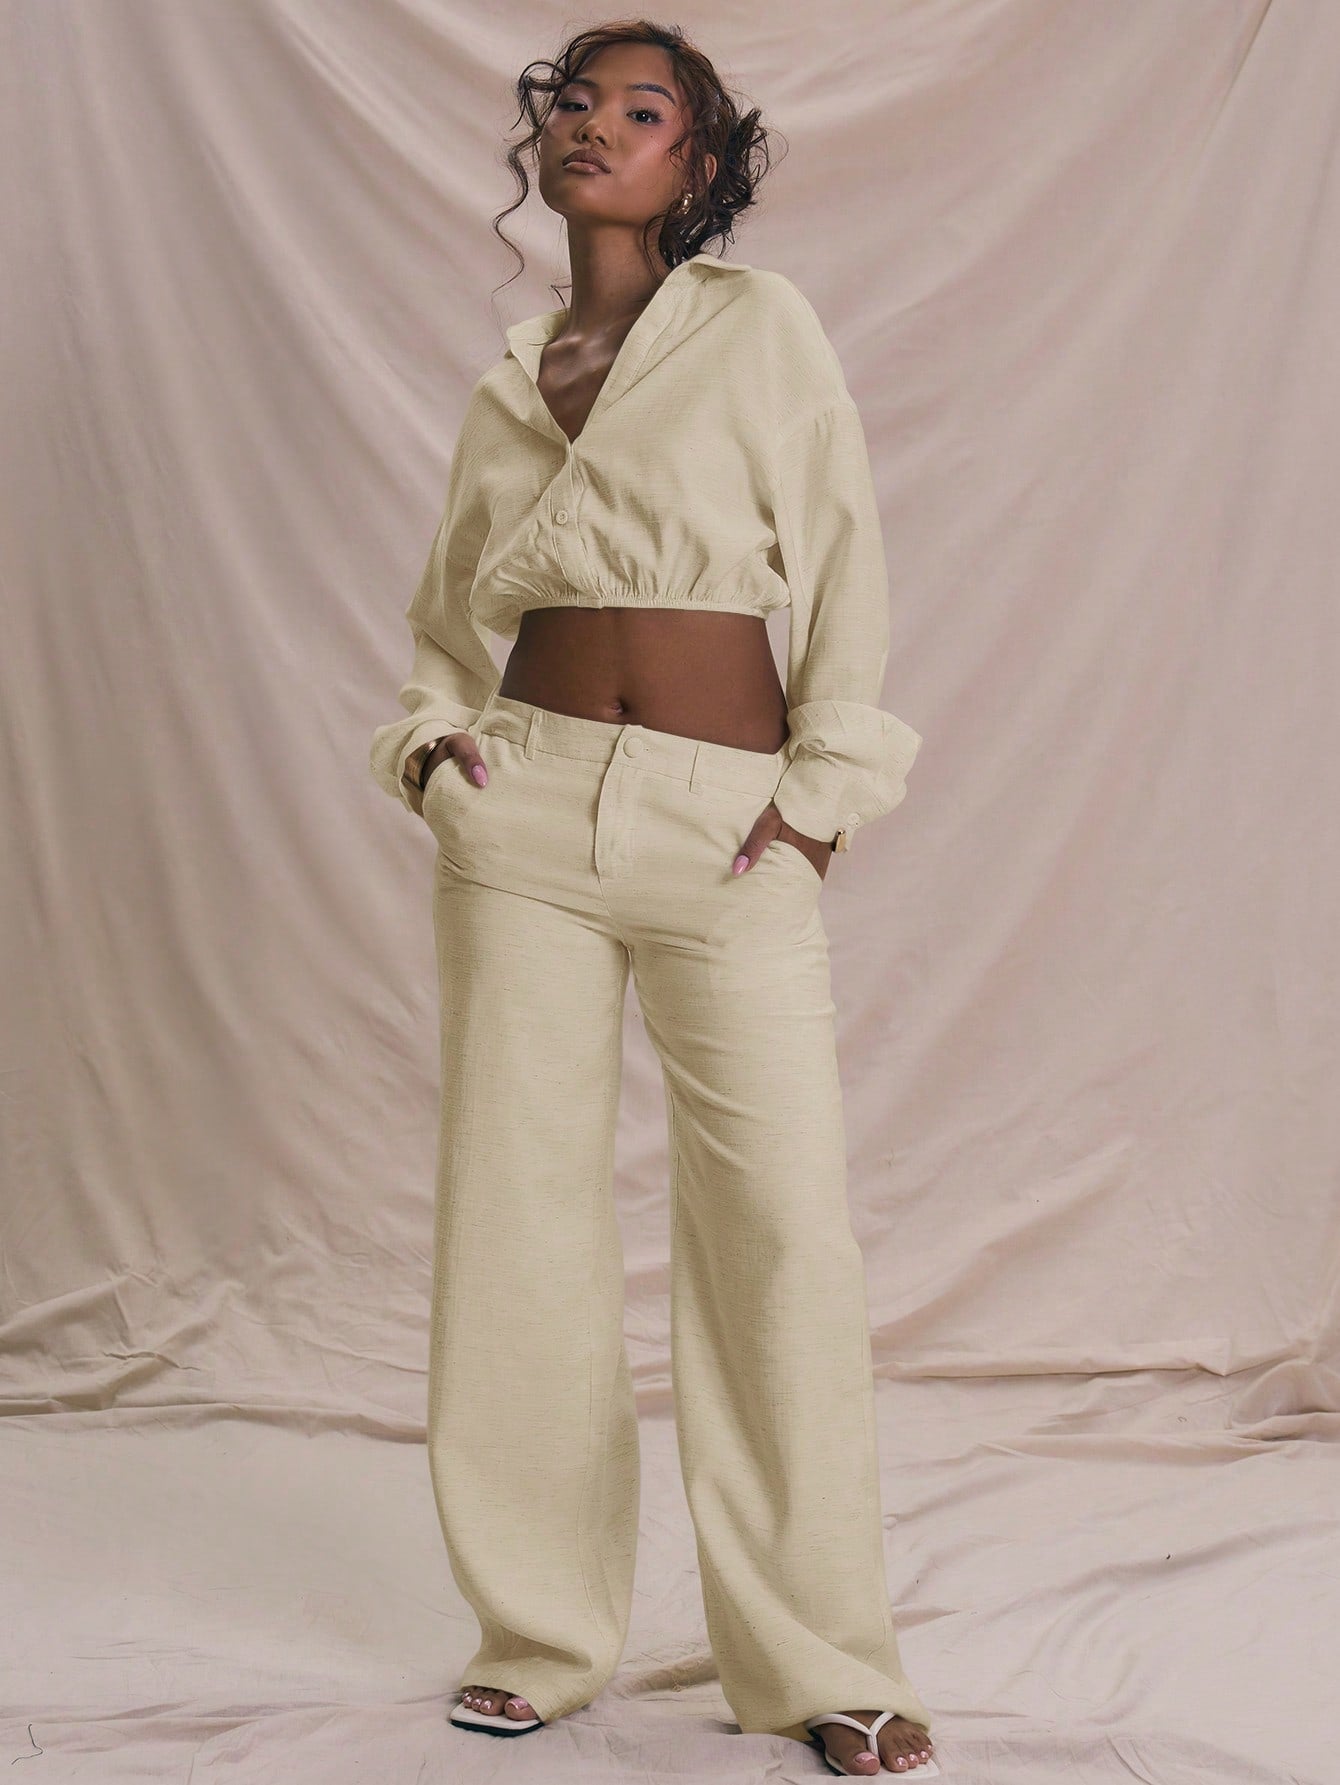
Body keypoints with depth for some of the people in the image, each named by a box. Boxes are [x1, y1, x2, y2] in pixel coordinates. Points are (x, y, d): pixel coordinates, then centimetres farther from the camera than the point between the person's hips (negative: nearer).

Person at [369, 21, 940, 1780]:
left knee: (783, 1226, -6)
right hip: (526, 805, 3)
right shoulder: (506, 381, 14)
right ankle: (541, 1629, 17)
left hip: (725, 825, -3)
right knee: (520, 1218, 3)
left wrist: (825, 790, -5)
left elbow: (847, 564, 1)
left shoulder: (761, 325, 4)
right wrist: (429, 733, 4)